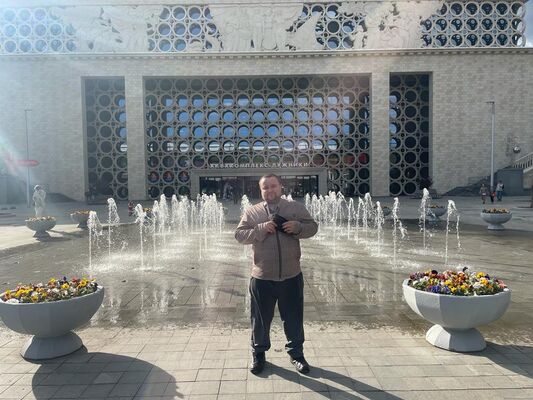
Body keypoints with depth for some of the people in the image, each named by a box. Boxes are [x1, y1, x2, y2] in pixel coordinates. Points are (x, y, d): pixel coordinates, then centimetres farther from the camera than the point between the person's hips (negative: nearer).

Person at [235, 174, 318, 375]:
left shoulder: (296, 207, 2)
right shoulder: (251, 211, 1)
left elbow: (313, 227, 2)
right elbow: (239, 235, -5)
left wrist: (297, 227, -18)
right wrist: (261, 229, -19)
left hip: (291, 275, 1)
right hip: (262, 277, 0)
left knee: (294, 317, 13)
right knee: (260, 318, 13)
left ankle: (296, 353, 33)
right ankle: (258, 353, 34)